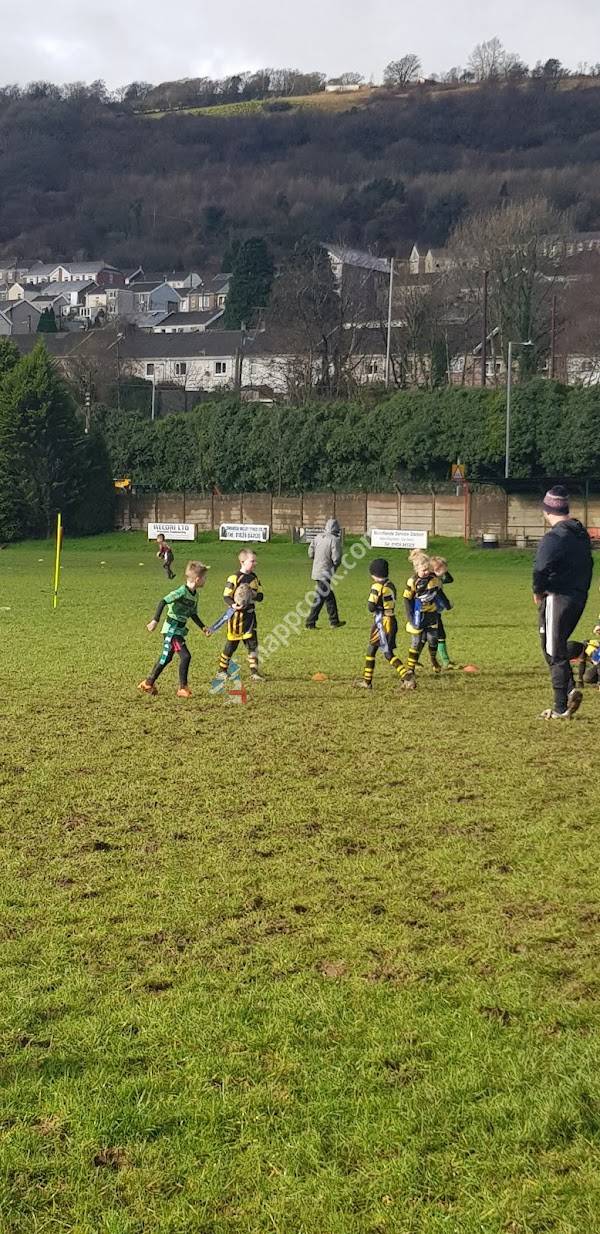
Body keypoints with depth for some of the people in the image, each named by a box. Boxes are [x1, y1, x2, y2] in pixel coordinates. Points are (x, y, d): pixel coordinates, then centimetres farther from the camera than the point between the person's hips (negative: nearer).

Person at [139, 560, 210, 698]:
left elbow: (193, 614, 18)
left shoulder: (194, 595, 7)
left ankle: (148, 683, 27)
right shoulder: (181, 592, -21)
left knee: (166, 658, 16)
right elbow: (163, 602, -24)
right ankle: (183, 688, -7)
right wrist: (155, 621, -27)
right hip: (172, 630, -9)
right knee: (185, 656, -13)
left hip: (179, 630, 9)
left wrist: (203, 627, 9)